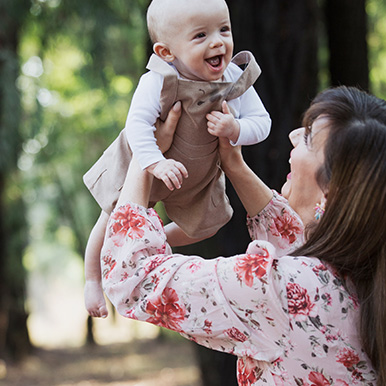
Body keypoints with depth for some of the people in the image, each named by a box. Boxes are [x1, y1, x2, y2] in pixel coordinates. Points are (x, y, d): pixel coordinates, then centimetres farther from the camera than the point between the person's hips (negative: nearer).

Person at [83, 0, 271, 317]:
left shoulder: (237, 80, -22)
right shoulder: (158, 82, -36)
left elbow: (261, 121, -19)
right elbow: (138, 123, -40)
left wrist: (235, 129, -39)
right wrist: (155, 163, -52)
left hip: (200, 173, 4)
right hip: (141, 165, -4)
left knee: (205, 226, 20)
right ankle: (93, 278, 35)